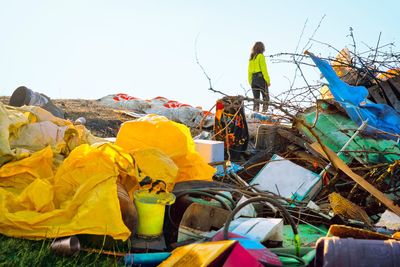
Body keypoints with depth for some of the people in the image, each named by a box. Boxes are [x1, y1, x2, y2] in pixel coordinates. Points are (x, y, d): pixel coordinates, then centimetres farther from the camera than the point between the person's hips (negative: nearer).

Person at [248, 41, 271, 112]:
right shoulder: (260, 56, -3)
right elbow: (264, 69, -10)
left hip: (253, 79, 6)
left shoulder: (251, 58, 16)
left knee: (256, 98, 8)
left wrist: (250, 82, 16)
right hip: (260, 77, -6)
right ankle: (264, 110, -16)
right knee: (266, 97, -4)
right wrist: (268, 80, -10)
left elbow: (249, 71, 14)